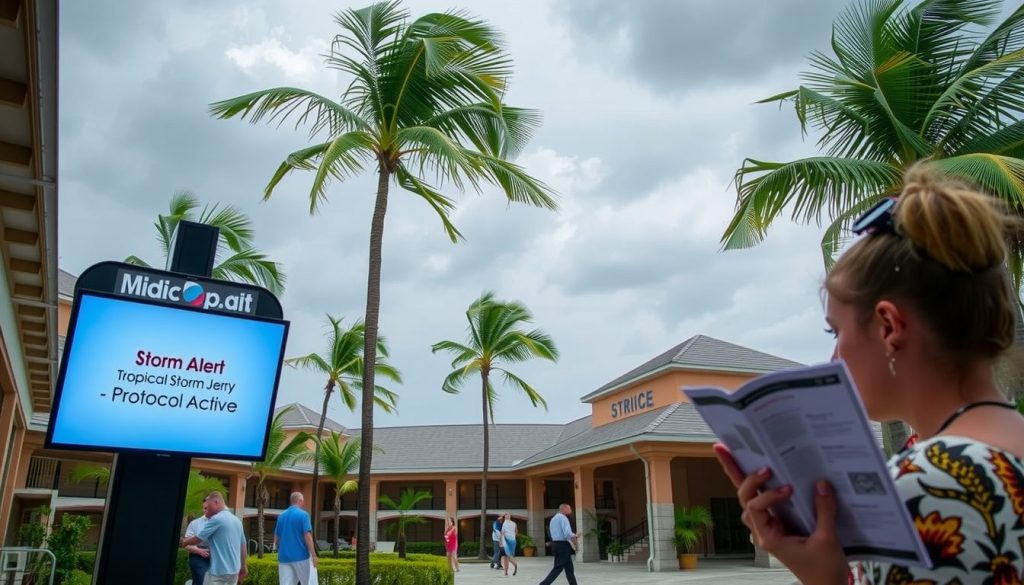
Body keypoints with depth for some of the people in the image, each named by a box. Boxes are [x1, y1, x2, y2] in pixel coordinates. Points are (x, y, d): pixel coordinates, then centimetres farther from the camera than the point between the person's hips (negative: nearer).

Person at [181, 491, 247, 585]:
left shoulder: (216, 519, -13)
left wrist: (184, 541, 15)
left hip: (219, 571, -8)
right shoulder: (237, 520, 11)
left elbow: (198, 539, -6)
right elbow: (243, 544, 15)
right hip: (234, 570, 8)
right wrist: (243, 566, 23)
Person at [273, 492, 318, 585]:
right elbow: (307, 536, -14)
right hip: (300, 556, -5)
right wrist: (314, 555, -12)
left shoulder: (281, 516, 10)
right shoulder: (303, 514, -8)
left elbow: (276, 537, 14)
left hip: (284, 557, 5)